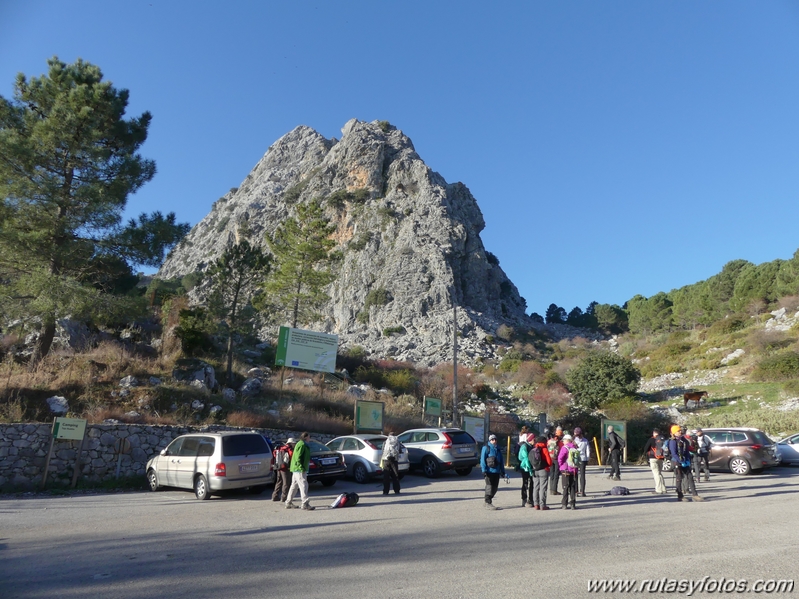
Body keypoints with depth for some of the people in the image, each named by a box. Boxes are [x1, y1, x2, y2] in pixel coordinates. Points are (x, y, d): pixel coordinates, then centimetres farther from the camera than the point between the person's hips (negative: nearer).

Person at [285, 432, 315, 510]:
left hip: (297, 469, 11)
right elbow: (297, 457, -21)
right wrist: (301, 468, -25)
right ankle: (305, 504, -12)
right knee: (303, 485, -11)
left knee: (294, 485, 14)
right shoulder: (302, 445, -13)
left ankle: (288, 503, 20)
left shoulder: (303, 445, 21)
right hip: (299, 469, -11)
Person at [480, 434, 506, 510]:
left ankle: (488, 501, 25)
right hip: (489, 471, -7)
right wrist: (484, 470, -16)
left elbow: (501, 461, 20)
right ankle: (488, 503, 2)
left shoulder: (498, 449, 16)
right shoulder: (486, 448, -4)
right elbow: (482, 460, -9)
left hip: (497, 471, 7)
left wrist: (502, 471, 16)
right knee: (489, 487, -5)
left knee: (495, 487, 10)